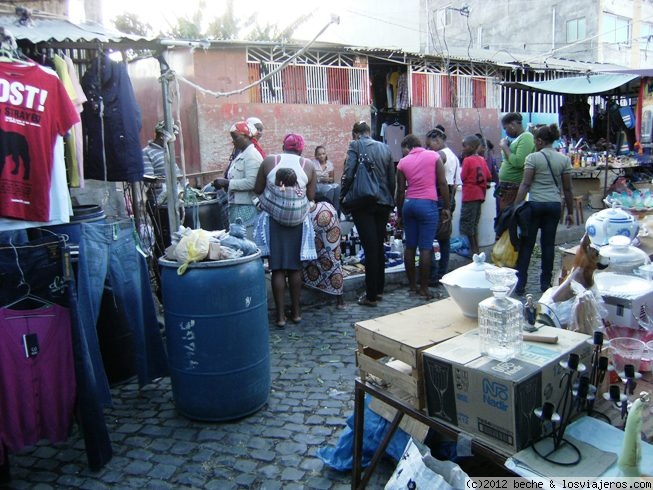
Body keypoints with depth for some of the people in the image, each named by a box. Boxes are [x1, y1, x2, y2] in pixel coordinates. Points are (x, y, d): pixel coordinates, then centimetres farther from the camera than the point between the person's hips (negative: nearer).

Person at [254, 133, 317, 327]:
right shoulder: (308, 165, 3)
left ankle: (280, 314, 6)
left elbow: (257, 190, 4)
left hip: (274, 218, -1)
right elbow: (311, 197, 2)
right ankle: (296, 311, 20)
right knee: (295, 266, 12)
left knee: (278, 267, 3)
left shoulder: (269, 161, 2)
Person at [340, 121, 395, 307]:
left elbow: (348, 175, -13)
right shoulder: (385, 147, 11)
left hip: (363, 203, -5)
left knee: (370, 248, -4)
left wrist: (342, 197, 0)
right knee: (379, 246, 15)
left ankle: (371, 296, 2)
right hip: (384, 203, 5)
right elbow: (392, 179, 12)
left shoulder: (355, 146, -3)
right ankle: (379, 289, 25)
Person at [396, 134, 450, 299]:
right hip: (428, 205, -3)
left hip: (409, 204, 3)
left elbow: (400, 191, 8)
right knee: (425, 248, -2)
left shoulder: (403, 162, 7)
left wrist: (399, 214, 16)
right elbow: (442, 183, -3)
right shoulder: (434, 156, 2)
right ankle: (423, 288, 1)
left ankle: (412, 284, 17)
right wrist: (447, 207, 4)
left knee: (410, 247, 10)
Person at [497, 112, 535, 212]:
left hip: (514, 188, -9)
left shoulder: (526, 137, -9)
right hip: (506, 187, 9)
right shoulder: (517, 139, 19)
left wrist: (505, 147, -11)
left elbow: (518, 162, -21)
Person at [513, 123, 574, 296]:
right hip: (554, 205, 3)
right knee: (548, 244, 10)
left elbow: (525, 184, -11)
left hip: (535, 205, -3)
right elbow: (567, 189, 6)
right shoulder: (564, 159, 5)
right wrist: (570, 212, 13)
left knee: (526, 244, 3)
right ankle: (545, 283, 16)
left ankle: (520, 283, 3)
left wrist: (516, 206, -10)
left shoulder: (533, 158, -5)